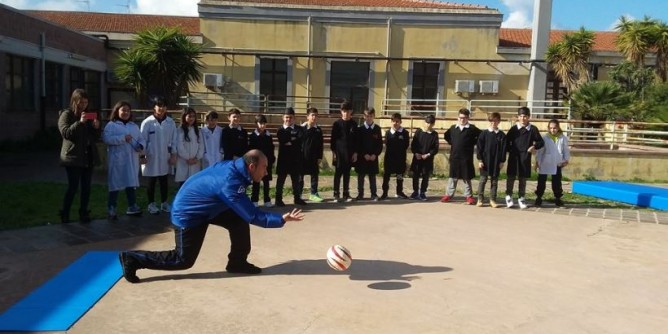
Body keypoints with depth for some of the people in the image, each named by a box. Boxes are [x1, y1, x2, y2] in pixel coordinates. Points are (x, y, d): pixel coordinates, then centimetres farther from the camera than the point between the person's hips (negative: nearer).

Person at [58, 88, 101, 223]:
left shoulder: (89, 115, 16)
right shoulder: (66, 114, 0)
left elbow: (96, 138, 16)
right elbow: (65, 133, -14)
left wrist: (96, 128, -4)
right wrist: (79, 122, -23)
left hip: (88, 157, 5)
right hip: (73, 157, -5)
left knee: (86, 187, 5)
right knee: (73, 187, -6)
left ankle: (84, 213, 13)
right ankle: (64, 214, 6)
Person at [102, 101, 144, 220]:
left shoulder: (134, 126, 17)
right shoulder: (111, 125, -1)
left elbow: (141, 139, 12)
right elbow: (106, 138, -15)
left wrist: (140, 146, -10)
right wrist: (122, 138, -20)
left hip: (131, 160, 5)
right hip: (117, 160, -5)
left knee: (132, 183, 10)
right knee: (115, 183, -2)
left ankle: (132, 206, 19)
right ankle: (111, 209, 5)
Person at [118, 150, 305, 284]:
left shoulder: (233, 167, -8)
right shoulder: (231, 183, -34)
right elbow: (253, 216, -29)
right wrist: (282, 220, -23)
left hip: (205, 208, 9)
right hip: (187, 213, -9)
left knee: (239, 220, 0)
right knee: (183, 260, 2)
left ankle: (237, 262, 11)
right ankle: (132, 259, 10)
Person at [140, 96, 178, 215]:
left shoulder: (171, 122, -1)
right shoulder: (147, 122, -8)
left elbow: (173, 140, 3)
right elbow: (142, 140, -5)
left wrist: (174, 155, 2)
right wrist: (142, 155, -6)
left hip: (165, 157, 3)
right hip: (152, 158, -2)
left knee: (164, 181, 12)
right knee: (151, 182, 8)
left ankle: (164, 203, 23)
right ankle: (151, 204, 19)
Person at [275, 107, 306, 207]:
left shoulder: (299, 129, 6)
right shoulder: (280, 130, 3)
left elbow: (300, 139, -13)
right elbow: (283, 140, -15)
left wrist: (290, 142, -14)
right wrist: (293, 140, -13)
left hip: (296, 158, 2)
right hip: (283, 158, -2)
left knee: (296, 179, 10)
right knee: (281, 179, 4)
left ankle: (297, 198, 20)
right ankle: (279, 199, 10)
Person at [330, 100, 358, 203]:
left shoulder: (353, 124, 6)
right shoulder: (337, 123, -1)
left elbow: (356, 139, 8)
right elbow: (333, 139, -1)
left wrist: (355, 152, 2)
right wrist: (333, 152, -6)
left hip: (349, 153, 2)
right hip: (339, 152, -2)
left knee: (347, 174, 8)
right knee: (338, 174, 1)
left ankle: (346, 194, 15)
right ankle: (336, 194, 6)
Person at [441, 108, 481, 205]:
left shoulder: (472, 129, -4)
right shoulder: (453, 128, 8)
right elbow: (446, 135, 23)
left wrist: (472, 143, -6)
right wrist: (451, 142, 10)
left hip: (466, 157, -3)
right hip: (454, 157, 3)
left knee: (467, 177, 5)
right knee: (452, 177, 9)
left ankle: (469, 196, 14)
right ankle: (448, 195, 16)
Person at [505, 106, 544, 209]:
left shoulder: (532, 129, 2)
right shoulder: (514, 129, 4)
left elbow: (541, 142, 6)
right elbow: (506, 141, 8)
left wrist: (535, 146, -12)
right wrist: (509, 150, -4)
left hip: (525, 158, 0)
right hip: (513, 157, 0)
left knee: (523, 178, 8)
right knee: (511, 177, 1)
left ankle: (521, 198, 18)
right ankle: (508, 196, 12)